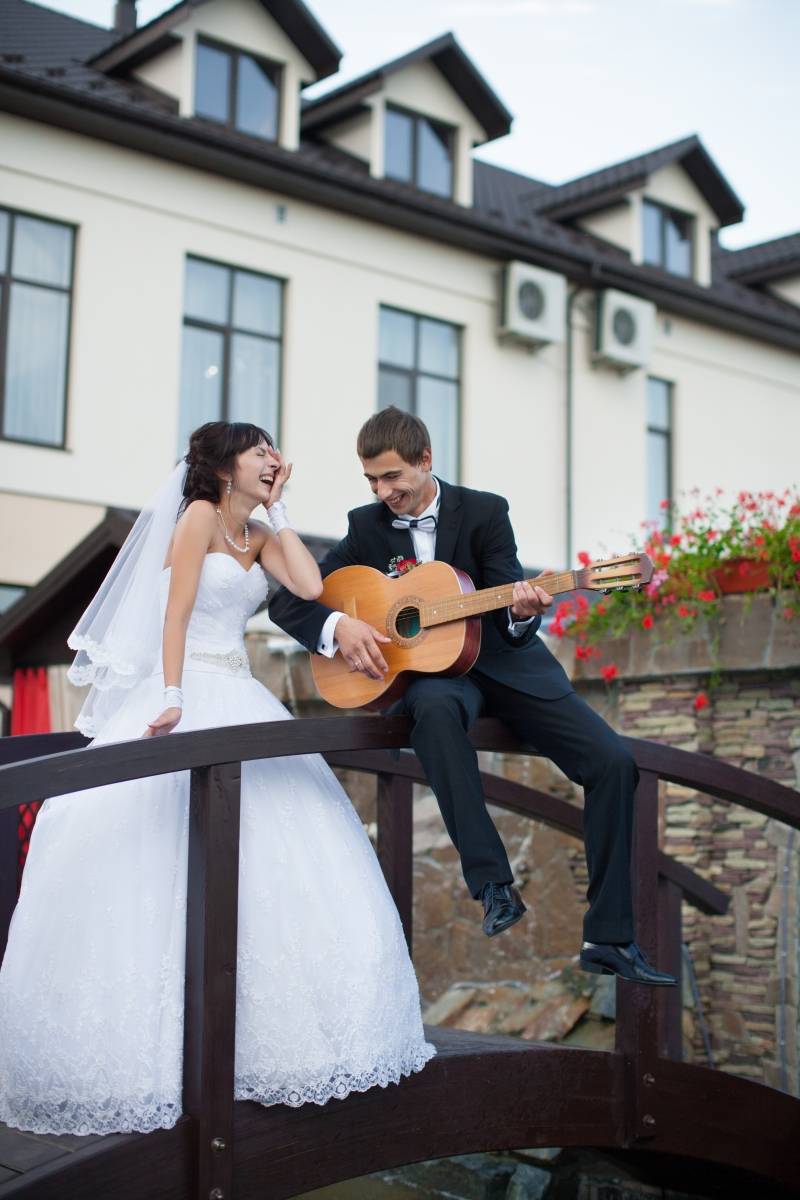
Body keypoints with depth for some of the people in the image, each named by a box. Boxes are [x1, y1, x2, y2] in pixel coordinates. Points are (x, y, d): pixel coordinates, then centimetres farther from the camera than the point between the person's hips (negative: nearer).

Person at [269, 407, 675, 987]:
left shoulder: (484, 511, -3)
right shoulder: (367, 527, 2)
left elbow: (513, 625, -9)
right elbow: (288, 599, 0)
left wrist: (524, 610, -33)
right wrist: (339, 625, -19)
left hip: (505, 662, 1)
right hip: (430, 669, 0)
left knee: (613, 762, -17)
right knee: (436, 710, -40)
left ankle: (608, 939, -9)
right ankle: (494, 883, -37)